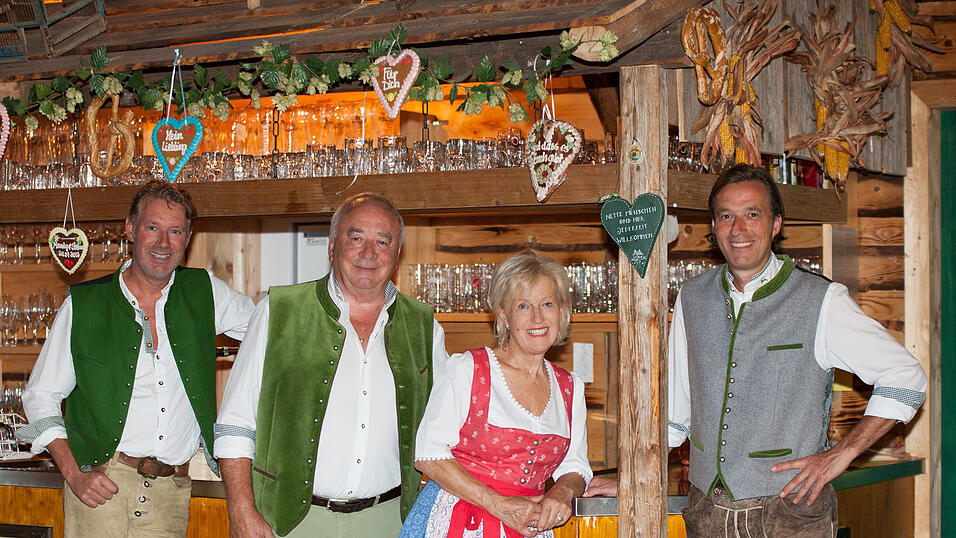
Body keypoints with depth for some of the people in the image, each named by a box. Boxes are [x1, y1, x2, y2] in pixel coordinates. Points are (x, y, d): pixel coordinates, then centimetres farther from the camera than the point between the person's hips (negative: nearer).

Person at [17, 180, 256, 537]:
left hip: (171, 492, 2)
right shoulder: (84, 305, 4)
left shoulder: (205, 294, 8)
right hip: (101, 484, -2)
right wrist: (74, 474, -5)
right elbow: (40, 396, 7)